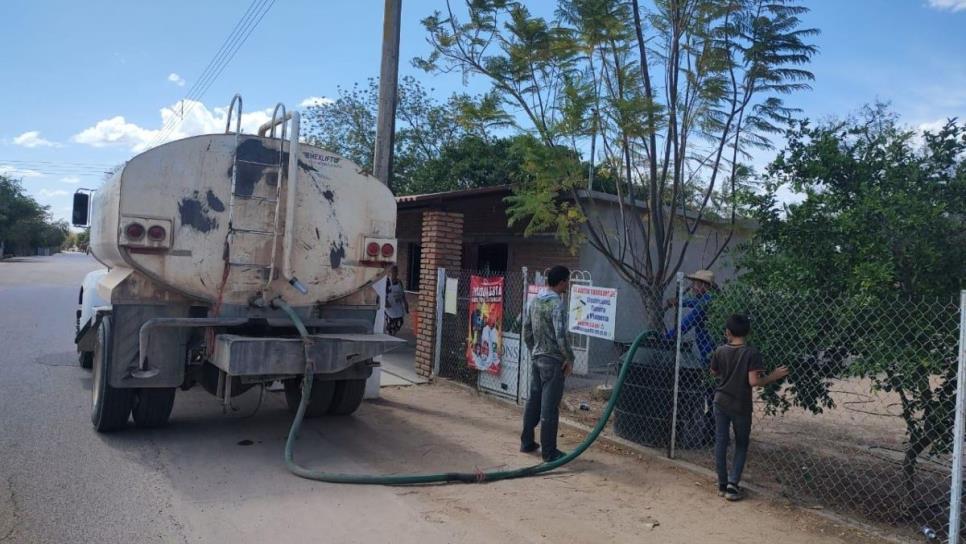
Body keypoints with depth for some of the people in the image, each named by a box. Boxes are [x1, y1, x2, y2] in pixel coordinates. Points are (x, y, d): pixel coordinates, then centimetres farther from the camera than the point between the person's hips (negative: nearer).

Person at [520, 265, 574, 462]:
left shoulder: (534, 302, 8)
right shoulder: (557, 304, -17)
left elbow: (527, 331, 13)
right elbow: (561, 336, -21)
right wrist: (570, 359, -10)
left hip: (536, 358, 8)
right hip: (553, 360, -8)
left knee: (533, 401, 15)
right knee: (550, 406, -3)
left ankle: (527, 442, 24)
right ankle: (549, 451, 3)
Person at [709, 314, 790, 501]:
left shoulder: (720, 351, -3)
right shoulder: (751, 353, -14)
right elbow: (754, 381, -20)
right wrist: (773, 376, -6)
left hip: (721, 403, 2)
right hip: (741, 406, -2)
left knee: (721, 443, 9)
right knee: (741, 445, 13)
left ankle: (722, 485, 15)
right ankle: (733, 483, 1)